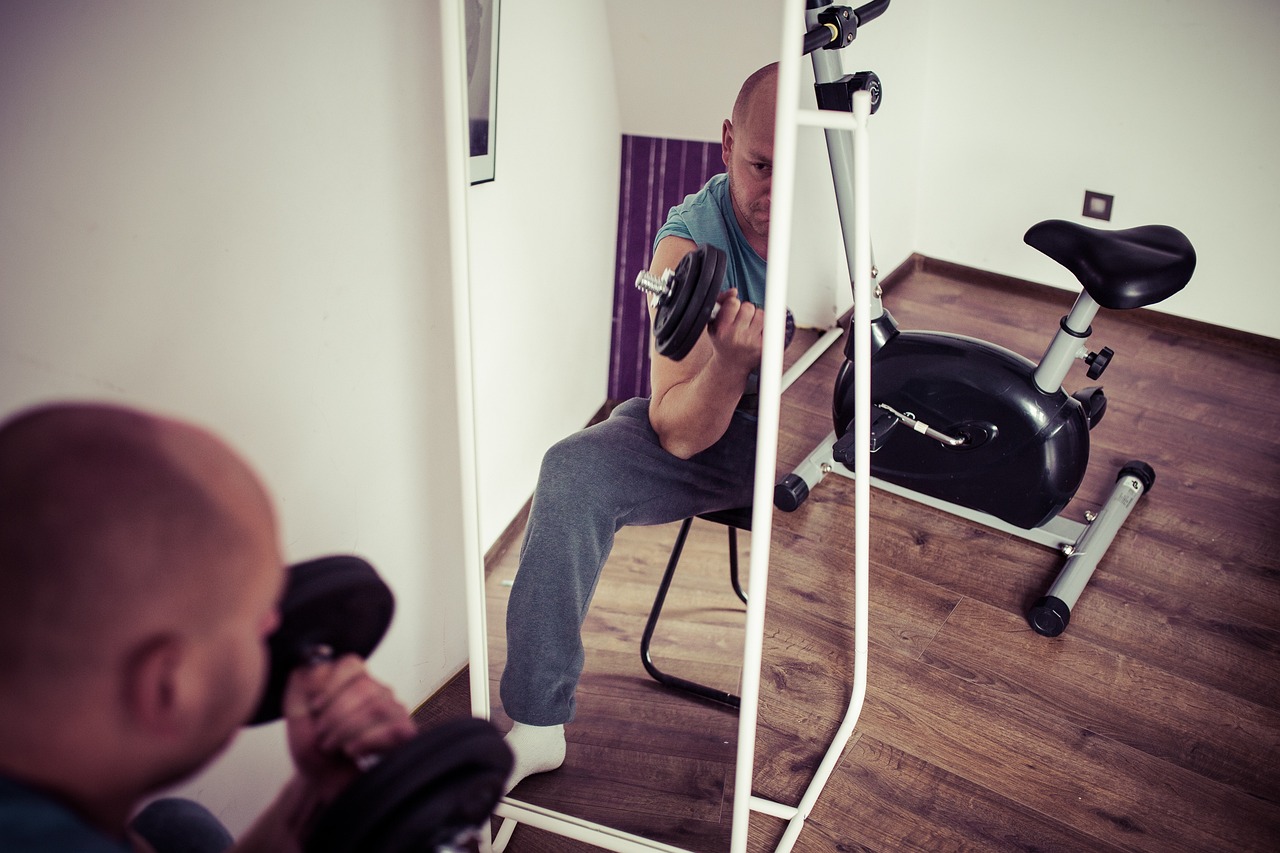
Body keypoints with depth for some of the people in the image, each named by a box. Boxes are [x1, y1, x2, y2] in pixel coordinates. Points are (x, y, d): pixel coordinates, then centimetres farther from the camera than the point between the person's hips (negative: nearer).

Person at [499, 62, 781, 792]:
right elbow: (679, 434, -23)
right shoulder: (691, 240, -19)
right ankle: (537, 723, -16)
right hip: (716, 433, 0)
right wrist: (731, 362, -43)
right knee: (574, 472, -24)